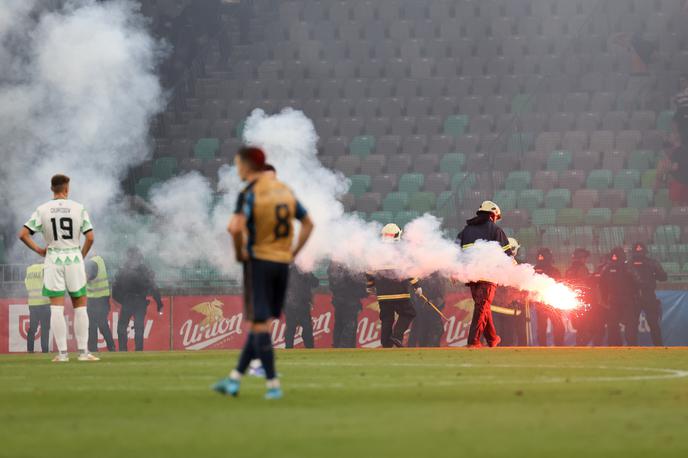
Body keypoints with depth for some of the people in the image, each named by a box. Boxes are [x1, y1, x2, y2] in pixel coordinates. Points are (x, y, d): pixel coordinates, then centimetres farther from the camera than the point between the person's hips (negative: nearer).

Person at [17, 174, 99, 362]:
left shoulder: (43, 210, -1)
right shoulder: (78, 208, -3)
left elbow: (23, 234, -6)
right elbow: (90, 237, -6)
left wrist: (38, 250, 6)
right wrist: (82, 255, 9)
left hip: (53, 261, 1)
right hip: (74, 258, 0)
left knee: (57, 308, 1)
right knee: (80, 306, 7)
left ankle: (62, 352, -1)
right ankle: (83, 351, 5)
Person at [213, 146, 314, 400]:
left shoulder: (250, 193, -11)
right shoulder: (284, 190, 9)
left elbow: (235, 227, -26)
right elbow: (308, 223, 15)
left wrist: (239, 252, -9)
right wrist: (293, 253, 15)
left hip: (258, 262, -6)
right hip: (282, 263, 6)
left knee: (260, 324, -2)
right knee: (260, 323, 12)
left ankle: (273, 384, -7)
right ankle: (234, 378, 17)